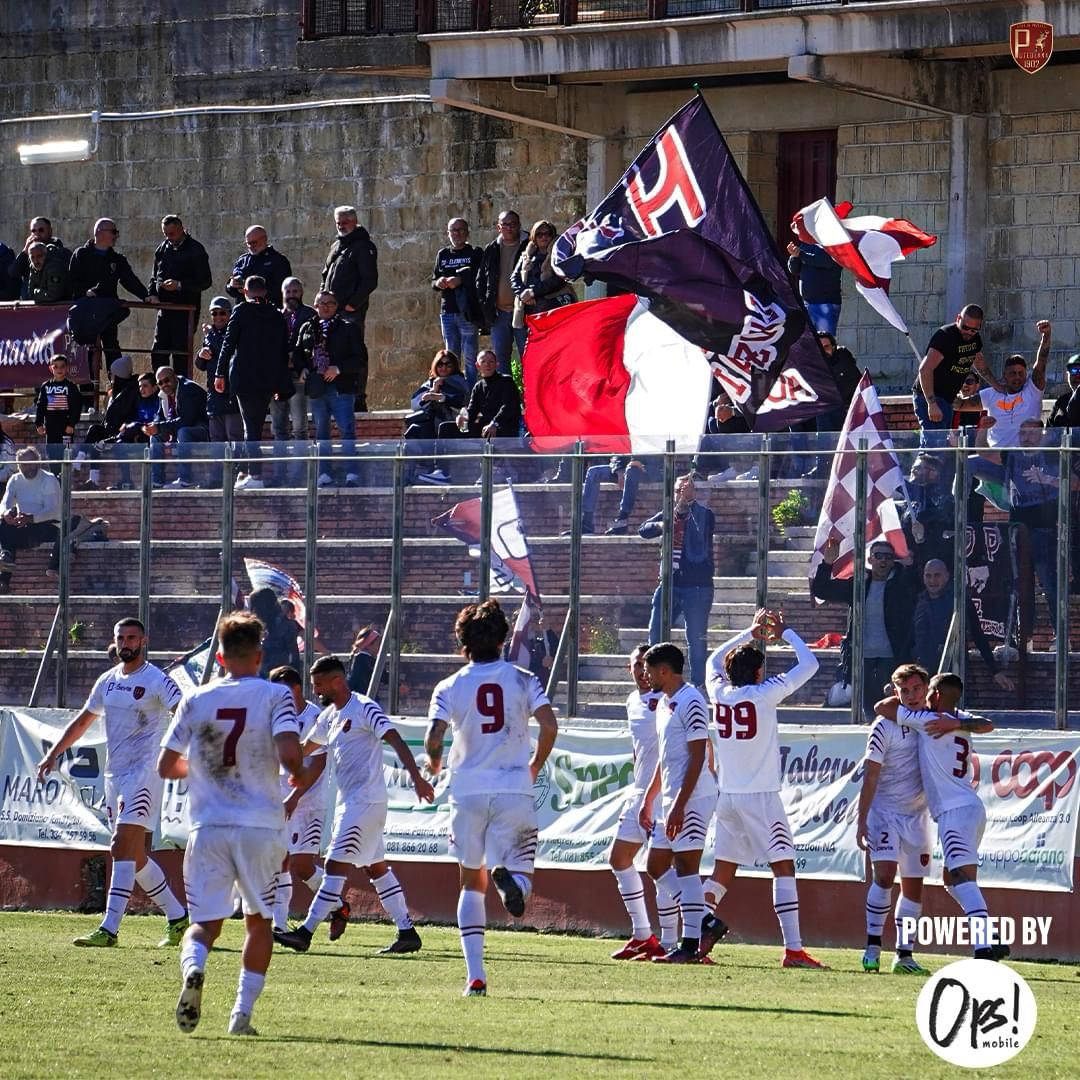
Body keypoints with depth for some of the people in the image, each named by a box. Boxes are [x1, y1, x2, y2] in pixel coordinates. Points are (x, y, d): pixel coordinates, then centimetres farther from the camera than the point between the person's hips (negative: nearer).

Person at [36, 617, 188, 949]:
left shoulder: (157, 681, -7)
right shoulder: (108, 681, 15)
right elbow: (82, 721, 27)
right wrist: (53, 754, 24)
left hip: (144, 771, -8)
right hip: (114, 773, 8)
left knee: (122, 848, -16)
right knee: (134, 857, 11)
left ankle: (109, 929, -21)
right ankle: (178, 917, 24)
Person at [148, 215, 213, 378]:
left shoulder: (195, 250, -6)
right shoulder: (163, 248, 13)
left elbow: (205, 281, -9)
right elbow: (155, 276, 23)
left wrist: (180, 285, -19)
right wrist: (153, 294, 3)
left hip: (186, 309, -6)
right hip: (165, 307, 6)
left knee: (180, 354, -7)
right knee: (158, 352, 4)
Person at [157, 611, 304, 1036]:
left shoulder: (196, 700, 4)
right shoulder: (275, 696, -3)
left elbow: (165, 766, 7)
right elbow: (290, 756, -16)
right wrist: (299, 777, 6)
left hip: (208, 826, 1)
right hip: (260, 826, -1)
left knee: (205, 923, 5)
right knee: (259, 921, 18)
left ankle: (193, 968, -28)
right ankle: (242, 1012, 12)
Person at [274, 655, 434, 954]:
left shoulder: (364, 709, -12)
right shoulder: (328, 716, 15)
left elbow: (397, 742, -21)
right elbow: (305, 749, 30)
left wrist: (416, 778, -32)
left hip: (366, 800, -10)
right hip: (348, 802, 10)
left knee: (336, 865, -10)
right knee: (376, 867, 11)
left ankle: (306, 932, -11)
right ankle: (407, 932, 14)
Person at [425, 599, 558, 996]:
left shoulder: (449, 687, 2)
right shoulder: (523, 680, 3)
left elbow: (433, 738, -8)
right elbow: (549, 725, -8)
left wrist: (435, 764, 15)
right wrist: (535, 765, 10)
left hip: (468, 790, 1)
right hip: (513, 790, -1)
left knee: (472, 883, 12)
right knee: (521, 876, 6)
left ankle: (475, 975, 2)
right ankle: (509, 876, -35)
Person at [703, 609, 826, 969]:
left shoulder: (720, 693, 5)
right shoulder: (764, 693, -9)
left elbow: (715, 660, 28)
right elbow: (809, 664, -2)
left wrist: (751, 633, 29)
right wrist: (784, 632, 11)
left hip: (727, 796, 6)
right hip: (760, 795, -6)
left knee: (723, 871, 13)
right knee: (783, 867, -6)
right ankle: (793, 949, -15)